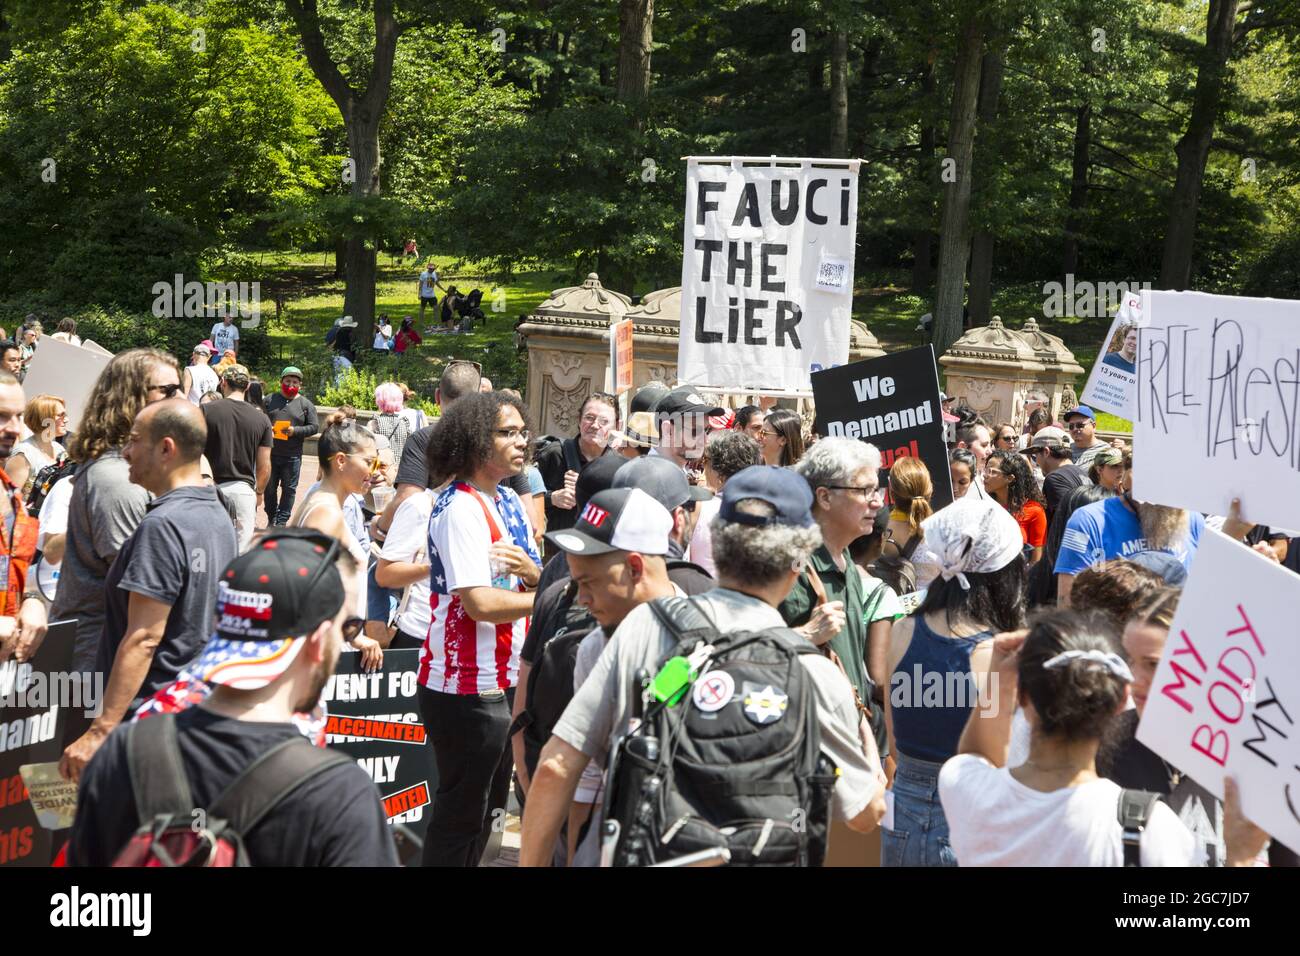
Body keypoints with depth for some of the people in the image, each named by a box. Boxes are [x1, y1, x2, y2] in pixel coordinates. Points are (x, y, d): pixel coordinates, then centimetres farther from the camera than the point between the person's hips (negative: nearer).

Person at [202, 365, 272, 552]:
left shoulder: (206, 411, -4)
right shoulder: (261, 419, 1)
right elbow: (264, 467, 3)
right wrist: (259, 492, 19)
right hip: (244, 489, 1)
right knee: (241, 550, 6)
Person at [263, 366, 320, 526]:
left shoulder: (306, 404, 4)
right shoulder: (270, 400, 9)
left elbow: (314, 427, 0)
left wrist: (295, 431, -14)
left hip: (292, 456, -2)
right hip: (270, 453, 2)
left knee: (289, 489, 3)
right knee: (269, 487, 8)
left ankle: (282, 521, 12)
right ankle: (272, 518, 22)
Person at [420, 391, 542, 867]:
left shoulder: (509, 501, 10)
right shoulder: (461, 508, -18)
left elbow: (531, 583, 13)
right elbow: (481, 603, -26)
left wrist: (532, 572, -11)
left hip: (504, 682, 9)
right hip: (468, 689, -9)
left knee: (486, 808, 20)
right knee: (461, 815, 2)